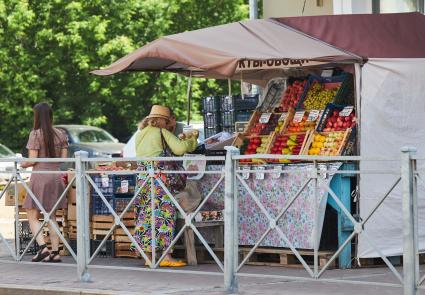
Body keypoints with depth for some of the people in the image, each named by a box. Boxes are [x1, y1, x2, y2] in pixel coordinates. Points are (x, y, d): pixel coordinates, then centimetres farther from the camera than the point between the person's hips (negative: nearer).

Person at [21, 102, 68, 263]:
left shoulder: (36, 134, -10)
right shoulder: (60, 134, 5)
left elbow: (32, 160, -13)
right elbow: (64, 158, 7)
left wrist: (23, 164, 7)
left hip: (40, 177, -5)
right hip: (56, 176, 5)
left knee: (32, 216, 2)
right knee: (51, 217, 12)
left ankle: (42, 247, -13)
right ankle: (55, 252, 9)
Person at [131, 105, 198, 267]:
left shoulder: (140, 134, 19)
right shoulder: (162, 133, 0)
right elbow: (179, 148, -7)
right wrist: (192, 141, 13)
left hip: (142, 175, 7)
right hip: (158, 176, -7)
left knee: (146, 214, 8)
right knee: (164, 212, -5)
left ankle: (148, 256, 8)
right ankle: (166, 256, -10)